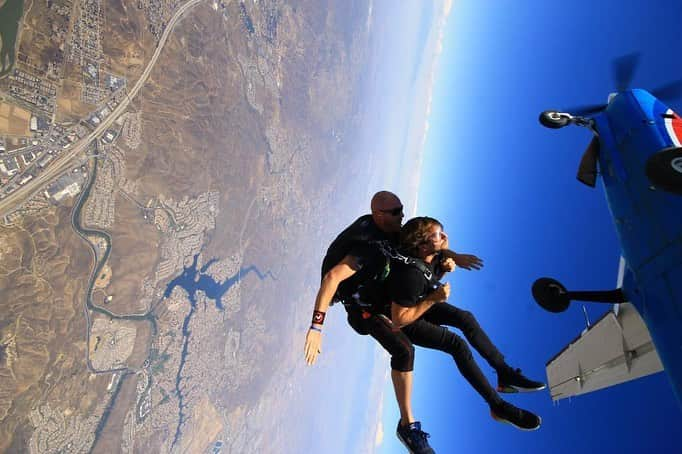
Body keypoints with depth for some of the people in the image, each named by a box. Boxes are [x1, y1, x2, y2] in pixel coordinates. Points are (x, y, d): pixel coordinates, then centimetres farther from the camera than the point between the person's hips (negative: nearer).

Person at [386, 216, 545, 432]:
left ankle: (505, 375, 1)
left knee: (465, 318, -9)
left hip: (422, 303, 8)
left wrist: (447, 264, -13)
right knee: (457, 345, -19)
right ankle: (498, 407, -6)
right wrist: (434, 300, -32)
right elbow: (399, 319, -34)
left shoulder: (432, 254, -15)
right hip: (404, 321, -8)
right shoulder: (410, 274, -39)